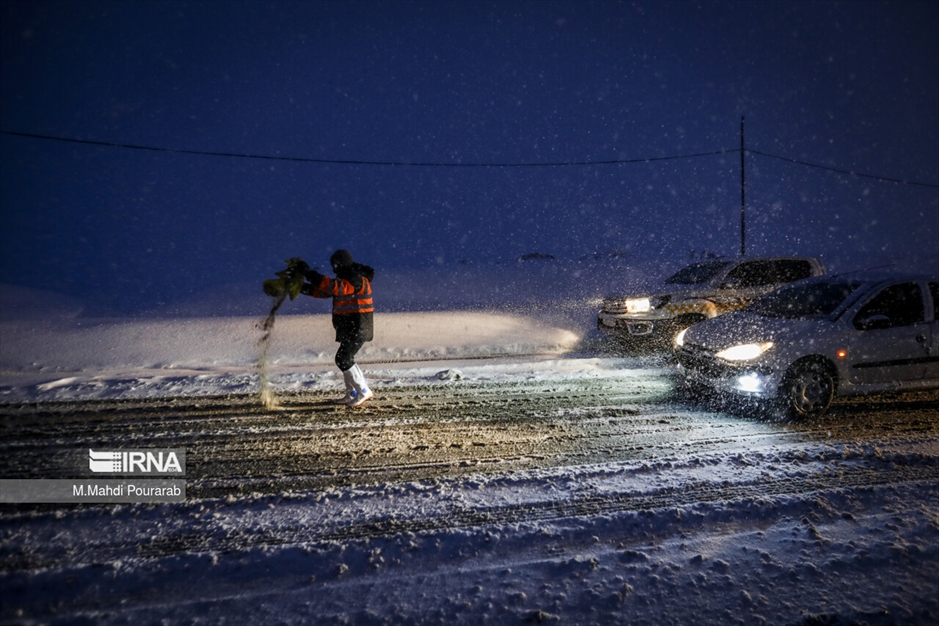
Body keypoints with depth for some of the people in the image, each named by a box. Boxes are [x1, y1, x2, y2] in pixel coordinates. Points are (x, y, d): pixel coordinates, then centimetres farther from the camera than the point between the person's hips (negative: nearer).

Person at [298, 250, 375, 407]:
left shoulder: (357, 280, -17)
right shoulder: (345, 279, 15)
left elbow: (334, 287, -32)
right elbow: (324, 291, 17)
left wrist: (311, 275, -29)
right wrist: (301, 287, 9)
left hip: (358, 327, -10)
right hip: (350, 327, 10)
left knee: (343, 359, -13)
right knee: (346, 358, 15)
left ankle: (363, 391, -6)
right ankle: (352, 393, 25)